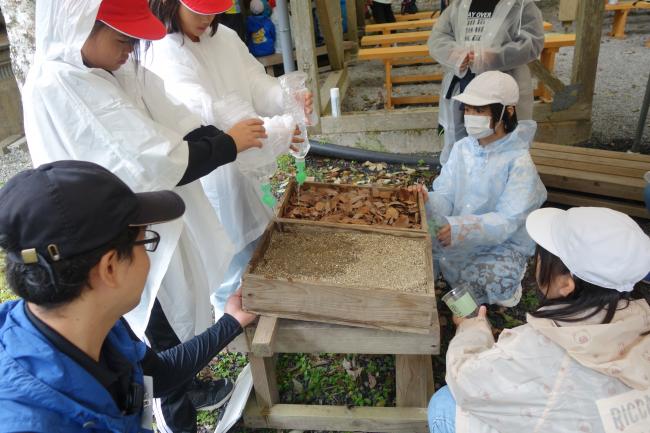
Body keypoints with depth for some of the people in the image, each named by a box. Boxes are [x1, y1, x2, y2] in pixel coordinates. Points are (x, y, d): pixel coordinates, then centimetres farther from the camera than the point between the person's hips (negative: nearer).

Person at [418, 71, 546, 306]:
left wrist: (462, 227, -43)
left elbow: (507, 221, -26)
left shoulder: (519, 162, -18)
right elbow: (445, 196, -6)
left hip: (505, 243, -4)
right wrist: (427, 202, -31)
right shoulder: (462, 148, -1)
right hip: (460, 239, 5)